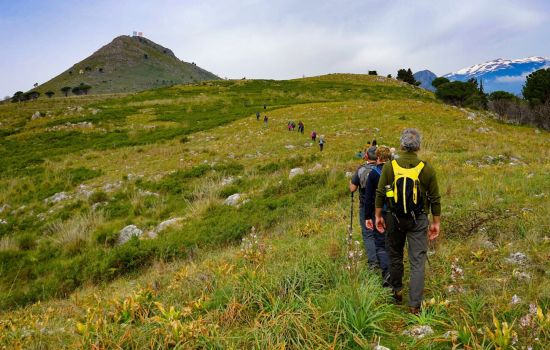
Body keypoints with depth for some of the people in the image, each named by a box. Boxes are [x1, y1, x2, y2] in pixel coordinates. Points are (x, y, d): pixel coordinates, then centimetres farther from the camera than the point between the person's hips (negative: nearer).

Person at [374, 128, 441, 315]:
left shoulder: (390, 166, -5)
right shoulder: (427, 169, -6)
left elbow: (380, 194, -2)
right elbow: (435, 199, -1)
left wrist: (378, 216, 8)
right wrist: (436, 222, 8)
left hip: (395, 219, 1)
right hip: (419, 220, -1)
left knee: (395, 255, 20)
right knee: (417, 261, 4)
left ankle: (397, 291, 35)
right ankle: (415, 305, 6)